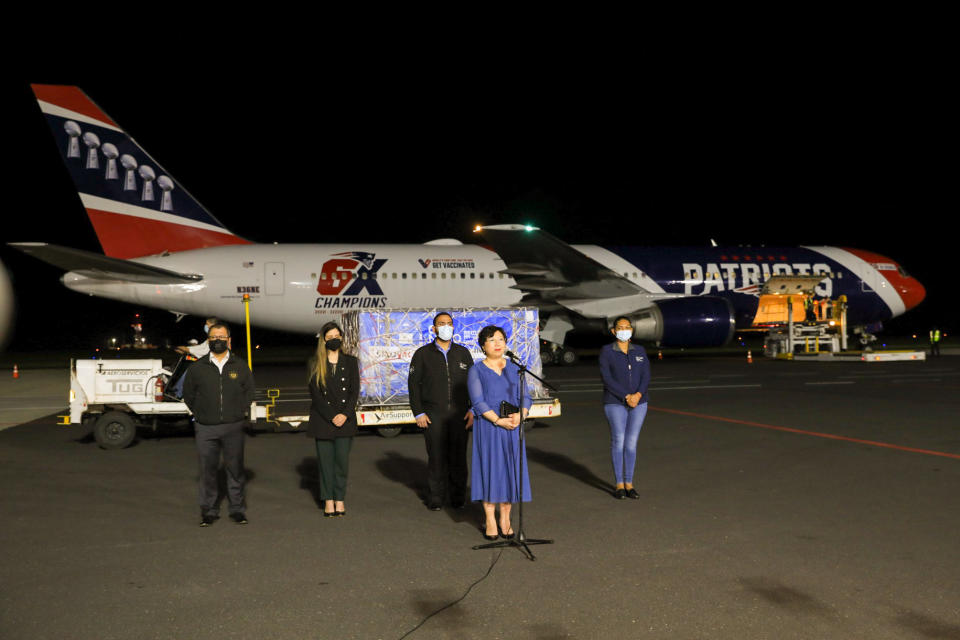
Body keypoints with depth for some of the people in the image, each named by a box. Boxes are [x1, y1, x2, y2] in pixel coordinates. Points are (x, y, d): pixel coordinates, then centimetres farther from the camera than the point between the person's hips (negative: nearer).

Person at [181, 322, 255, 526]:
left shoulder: (240, 366, 6)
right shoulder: (197, 368, 4)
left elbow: (249, 390, 16)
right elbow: (188, 394, 15)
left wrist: (241, 411, 8)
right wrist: (199, 413, 10)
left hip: (233, 427, 0)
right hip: (205, 428, 0)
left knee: (235, 468, 5)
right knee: (207, 469, 3)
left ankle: (237, 509, 15)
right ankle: (209, 511, 13)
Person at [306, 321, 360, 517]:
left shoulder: (350, 362, 9)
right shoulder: (316, 364, 4)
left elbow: (355, 391, 4)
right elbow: (315, 394, -2)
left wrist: (345, 415, -10)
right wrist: (331, 417, -11)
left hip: (345, 419, 1)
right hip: (322, 419, -1)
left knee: (342, 459, 0)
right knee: (325, 460, 1)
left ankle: (340, 499, 8)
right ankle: (328, 501, 7)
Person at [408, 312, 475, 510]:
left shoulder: (463, 353, 11)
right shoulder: (422, 354, 6)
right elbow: (413, 383, 4)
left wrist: (473, 409, 2)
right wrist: (418, 413, -4)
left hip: (459, 414, 2)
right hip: (433, 415, -2)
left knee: (458, 457, 1)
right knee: (436, 458, -3)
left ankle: (458, 498, 12)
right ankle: (435, 499, 8)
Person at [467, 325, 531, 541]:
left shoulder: (515, 369, 11)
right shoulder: (476, 371, 1)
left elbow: (526, 397, 6)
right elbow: (478, 402, -8)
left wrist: (520, 415, -14)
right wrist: (498, 420, -19)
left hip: (513, 427, 3)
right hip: (488, 426, -3)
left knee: (510, 469, 4)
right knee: (489, 468, -1)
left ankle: (505, 519, 14)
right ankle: (490, 521, 7)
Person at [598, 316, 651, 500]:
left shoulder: (640, 351, 9)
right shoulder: (606, 352, -4)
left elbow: (646, 376, 2)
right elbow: (607, 378, -11)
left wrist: (638, 395, -16)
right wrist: (626, 397, -18)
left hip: (638, 402, 3)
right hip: (615, 403, -3)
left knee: (632, 442, 4)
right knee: (618, 441, -4)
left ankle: (629, 484, 13)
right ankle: (619, 485, 6)